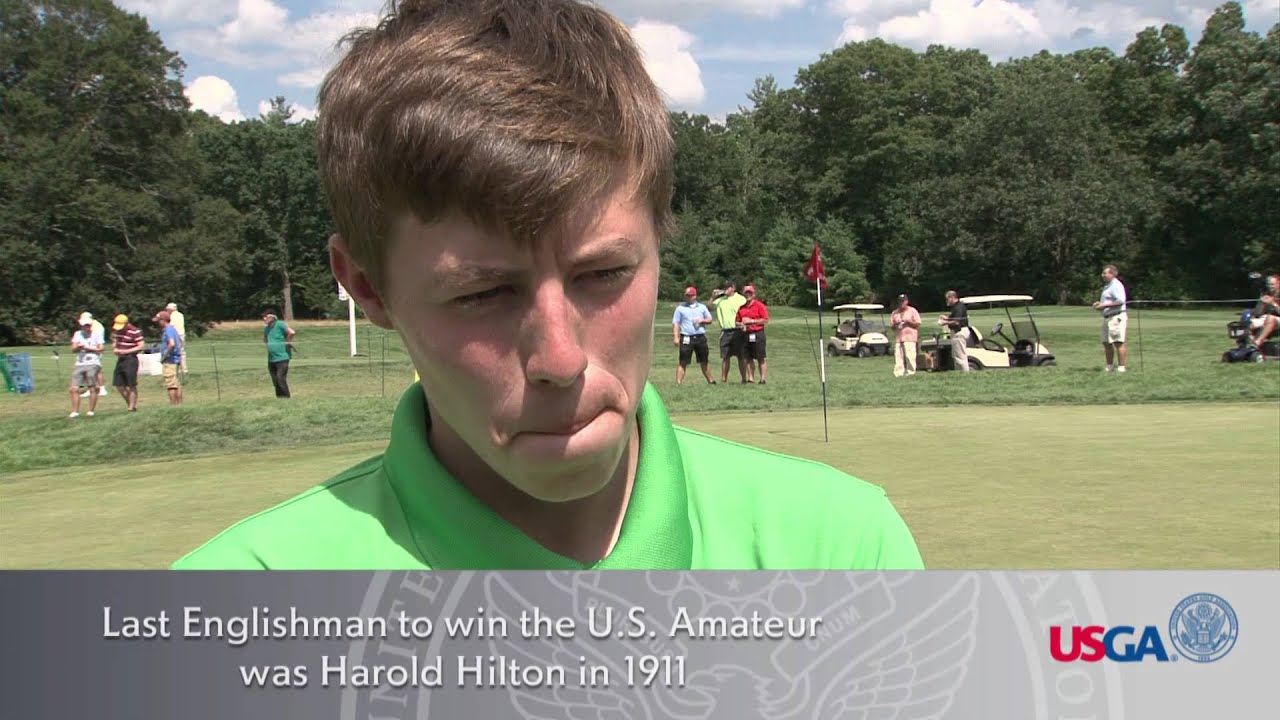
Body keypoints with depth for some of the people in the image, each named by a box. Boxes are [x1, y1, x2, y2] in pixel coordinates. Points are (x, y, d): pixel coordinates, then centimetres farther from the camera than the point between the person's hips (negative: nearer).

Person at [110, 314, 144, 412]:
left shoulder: (135, 332, -15)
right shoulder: (116, 330, 7)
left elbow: (140, 347, -15)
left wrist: (126, 351, -20)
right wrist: (114, 348, 1)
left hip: (131, 360, -7)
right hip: (120, 359, 7)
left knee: (131, 386, -3)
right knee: (119, 385, 7)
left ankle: (132, 407, 6)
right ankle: (130, 404, 22)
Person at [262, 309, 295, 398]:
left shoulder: (280, 324, -12)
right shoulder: (266, 328, 14)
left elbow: (292, 332, -25)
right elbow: (264, 339, 35)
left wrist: (287, 342, -10)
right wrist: (269, 344, 16)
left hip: (282, 357, -8)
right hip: (271, 359, 8)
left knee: (280, 379, -14)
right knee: (275, 381, 9)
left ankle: (287, 397, -6)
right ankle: (279, 398, 18)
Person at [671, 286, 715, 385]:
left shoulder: (702, 307, 14)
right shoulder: (680, 308, 6)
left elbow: (710, 320, 16)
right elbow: (675, 323, 1)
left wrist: (702, 320, -5)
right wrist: (676, 337, -10)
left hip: (700, 337, 3)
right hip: (686, 338, -3)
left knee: (704, 362, 12)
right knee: (683, 362, -7)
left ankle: (711, 381, 20)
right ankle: (678, 383, -10)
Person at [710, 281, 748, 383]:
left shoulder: (741, 299, -1)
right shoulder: (721, 300, 14)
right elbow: (710, 309, 16)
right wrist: (713, 297, 5)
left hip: (737, 331, -4)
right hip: (725, 331, 4)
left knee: (741, 356, 0)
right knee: (725, 356, 6)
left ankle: (744, 378, 4)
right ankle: (723, 379, 11)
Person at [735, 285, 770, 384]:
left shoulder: (759, 305, -2)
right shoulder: (741, 308, 13)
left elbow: (766, 320, -8)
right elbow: (737, 321, 19)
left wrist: (752, 321, -12)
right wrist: (740, 324, -4)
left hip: (757, 334, -5)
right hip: (745, 334, 5)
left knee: (761, 358, -3)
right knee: (748, 358, 6)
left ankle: (762, 378, 0)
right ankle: (750, 378, 11)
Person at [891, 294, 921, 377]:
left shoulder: (912, 311, 6)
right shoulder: (894, 313, 17)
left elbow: (917, 324, 2)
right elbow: (892, 326, 20)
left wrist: (908, 322, -12)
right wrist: (895, 324, -2)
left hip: (910, 338, -4)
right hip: (898, 338, 4)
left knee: (910, 357, -11)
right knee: (898, 357, -4)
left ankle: (910, 373, -6)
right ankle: (898, 374, -5)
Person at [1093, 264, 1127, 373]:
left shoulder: (1116, 285, -11)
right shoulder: (1107, 286, 22)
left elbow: (1120, 301, -22)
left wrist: (1104, 305, -18)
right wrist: (1099, 304, 13)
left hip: (1116, 317, -11)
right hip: (1107, 318, 11)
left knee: (1118, 343, -11)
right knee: (1106, 343, 12)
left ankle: (1121, 367, -11)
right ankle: (1110, 366, 20)